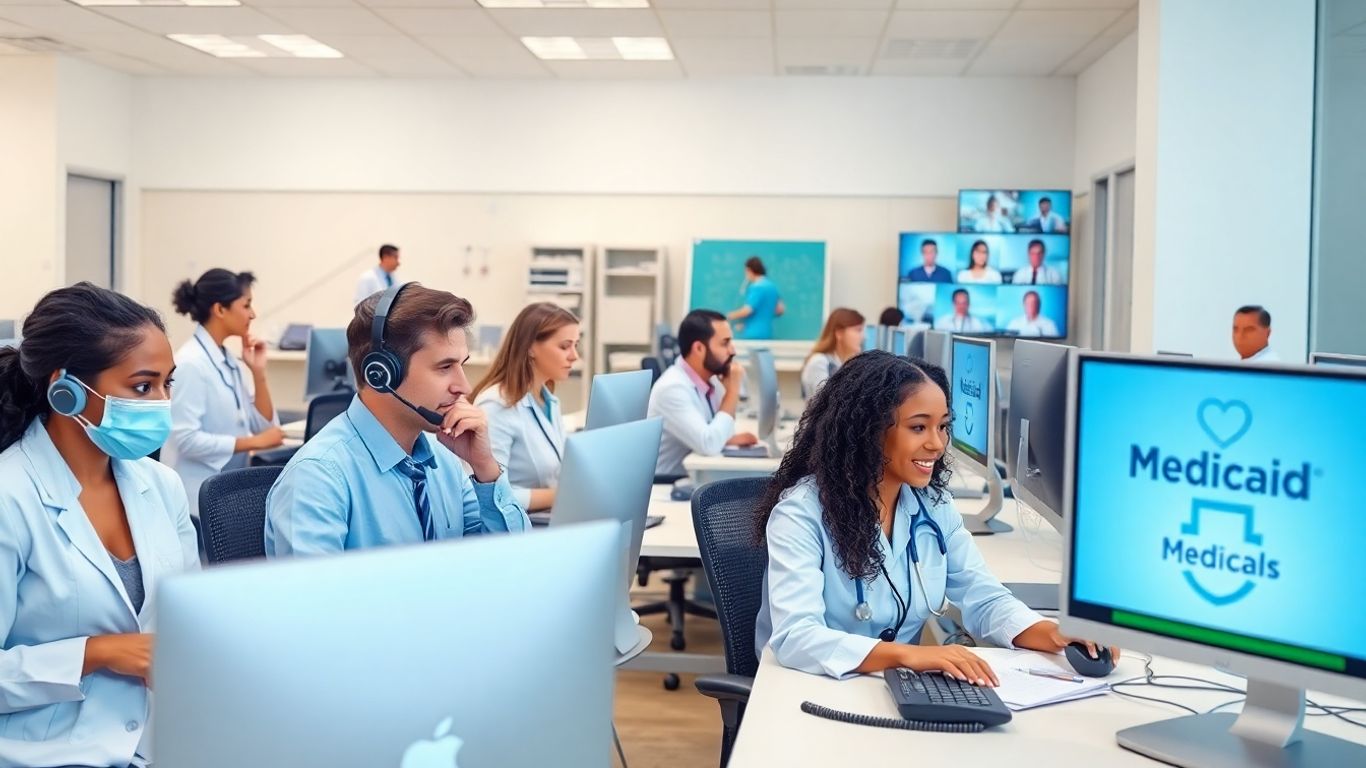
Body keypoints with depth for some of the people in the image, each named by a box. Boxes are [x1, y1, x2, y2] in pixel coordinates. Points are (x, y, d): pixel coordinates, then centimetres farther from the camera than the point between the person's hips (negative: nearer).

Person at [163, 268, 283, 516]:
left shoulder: (229, 360, 9)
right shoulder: (190, 363, -16)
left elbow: (264, 426, 10)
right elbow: (187, 439, -23)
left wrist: (258, 372, 0)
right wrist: (253, 442, -20)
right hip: (199, 496, -8)